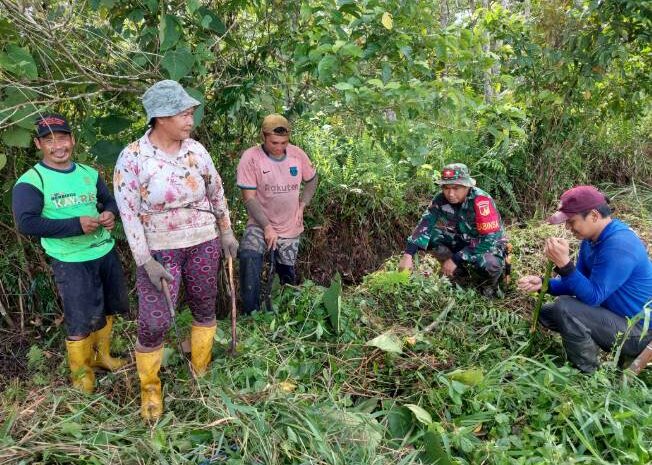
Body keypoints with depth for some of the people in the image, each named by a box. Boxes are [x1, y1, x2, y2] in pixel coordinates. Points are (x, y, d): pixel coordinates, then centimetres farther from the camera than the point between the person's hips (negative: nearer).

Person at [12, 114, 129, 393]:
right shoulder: (31, 181, -11)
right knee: (80, 320, 4)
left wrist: (110, 213, -7)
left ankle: (101, 355, 41)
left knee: (107, 309, 19)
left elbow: (110, 200, 19)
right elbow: (26, 223, -21)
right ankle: (80, 371, 27)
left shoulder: (89, 174, 6)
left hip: (105, 252, 6)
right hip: (71, 261, -6)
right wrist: (76, 225, -25)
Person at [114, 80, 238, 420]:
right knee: (155, 321, -4)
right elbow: (129, 212, -13)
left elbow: (216, 191, 11)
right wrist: (146, 262, -17)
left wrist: (226, 232, 13)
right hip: (159, 250, -4)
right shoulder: (133, 157, -13)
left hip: (203, 243, 4)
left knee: (205, 308, 15)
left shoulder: (195, 150, -2)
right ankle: (149, 386, 22)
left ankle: (201, 370, 38)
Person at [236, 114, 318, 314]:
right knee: (248, 257, -29)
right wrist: (267, 227, -25)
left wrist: (302, 205, -1)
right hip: (260, 224, -3)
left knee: (287, 274, 13)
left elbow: (312, 179, 12)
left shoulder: (297, 154, -7)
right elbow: (249, 198, -18)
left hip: (290, 227, 3)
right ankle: (250, 314, -17)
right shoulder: (251, 157, -18)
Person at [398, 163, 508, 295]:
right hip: (463, 241, 5)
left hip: (490, 243, -5)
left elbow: (489, 240, -33)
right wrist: (408, 255, -33)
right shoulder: (441, 199, -15)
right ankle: (459, 273, 1)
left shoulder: (481, 201, -30)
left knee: (489, 264, -38)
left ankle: (489, 286, 0)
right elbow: (424, 225, -19)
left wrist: (455, 259, -33)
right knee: (431, 233, -18)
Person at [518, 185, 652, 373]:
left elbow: (593, 296, -28)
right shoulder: (591, 239, 1)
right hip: (615, 314, 9)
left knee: (565, 307, -27)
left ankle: (589, 376, -7)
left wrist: (564, 263, -37)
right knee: (546, 313, 9)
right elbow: (581, 283, 7)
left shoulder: (618, 246, -29)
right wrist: (543, 284, -9)